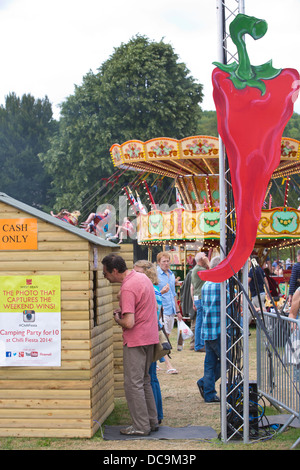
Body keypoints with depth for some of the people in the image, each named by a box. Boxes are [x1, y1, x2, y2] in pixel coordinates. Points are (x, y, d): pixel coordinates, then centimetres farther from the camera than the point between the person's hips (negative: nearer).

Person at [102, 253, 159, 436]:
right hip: (150, 337, 10)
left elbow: (129, 323, -27)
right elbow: (154, 307, 22)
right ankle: (152, 421, 23)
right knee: (144, 381, 18)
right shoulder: (142, 277, 9)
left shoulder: (127, 288, -21)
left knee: (133, 383, -2)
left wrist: (118, 319, -6)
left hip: (136, 341, -10)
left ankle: (141, 426, 2)